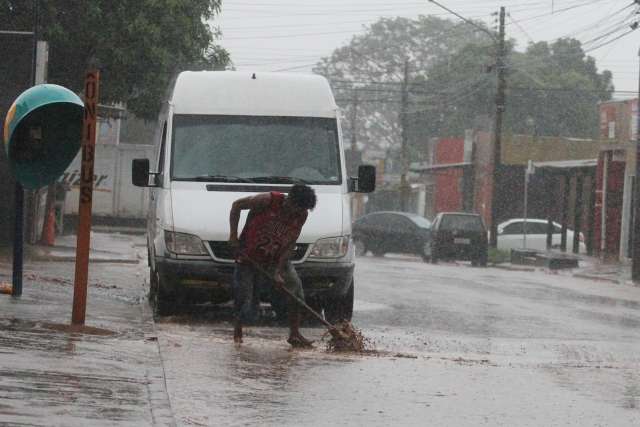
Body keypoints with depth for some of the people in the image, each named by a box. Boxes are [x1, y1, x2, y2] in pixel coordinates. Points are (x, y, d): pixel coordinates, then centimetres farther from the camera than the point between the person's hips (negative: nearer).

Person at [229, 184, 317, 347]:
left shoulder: (301, 215, -10)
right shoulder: (269, 200, -23)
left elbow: (290, 244, -10)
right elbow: (237, 205, -11)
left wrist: (278, 272, -19)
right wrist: (233, 234, -16)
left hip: (276, 259, 4)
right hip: (249, 258, -4)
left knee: (295, 286, -12)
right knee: (245, 298, -5)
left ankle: (294, 334, -5)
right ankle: (237, 331, 25)